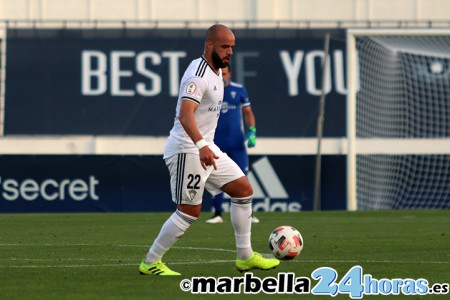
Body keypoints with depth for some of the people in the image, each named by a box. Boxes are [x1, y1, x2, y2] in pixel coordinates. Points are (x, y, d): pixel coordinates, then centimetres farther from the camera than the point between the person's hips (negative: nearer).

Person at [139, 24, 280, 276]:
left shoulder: (216, 71, 13)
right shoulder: (198, 75, -20)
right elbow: (185, 114, -34)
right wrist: (201, 146, -47)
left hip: (206, 148, 10)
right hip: (187, 149, -10)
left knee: (243, 189, 8)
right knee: (190, 211, -7)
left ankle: (245, 257, 13)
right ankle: (150, 263, 5)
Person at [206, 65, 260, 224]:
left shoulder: (239, 90, 5)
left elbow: (248, 112, 10)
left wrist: (252, 131, -3)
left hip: (237, 142, 0)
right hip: (216, 143, 0)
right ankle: (218, 214, 7)